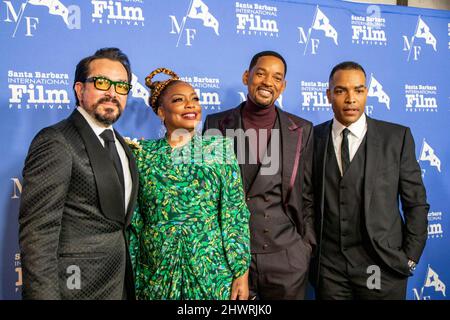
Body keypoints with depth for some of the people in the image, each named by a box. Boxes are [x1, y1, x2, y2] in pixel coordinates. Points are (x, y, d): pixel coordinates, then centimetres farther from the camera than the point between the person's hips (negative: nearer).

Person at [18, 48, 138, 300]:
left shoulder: (122, 146, 10)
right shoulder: (55, 143, -15)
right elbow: (37, 234, -20)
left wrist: (129, 284, 12)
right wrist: (44, 294, -23)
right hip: (77, 287, -7)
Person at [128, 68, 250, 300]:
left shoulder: (219, 147, -2)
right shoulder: (143, 154, 0)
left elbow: (236, 214, -3)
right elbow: (133, 221, 4)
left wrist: (242, 272, -7)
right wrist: (133, 278, 5)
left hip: (213, 271, -1)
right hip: (157, 275, 1)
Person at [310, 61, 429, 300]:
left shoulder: (397, 137, -3)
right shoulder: (314, 137, 0)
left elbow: (416, 203, 1)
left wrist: (410, 258, -2)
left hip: (383, 265, -1)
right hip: (328, 266, 1)